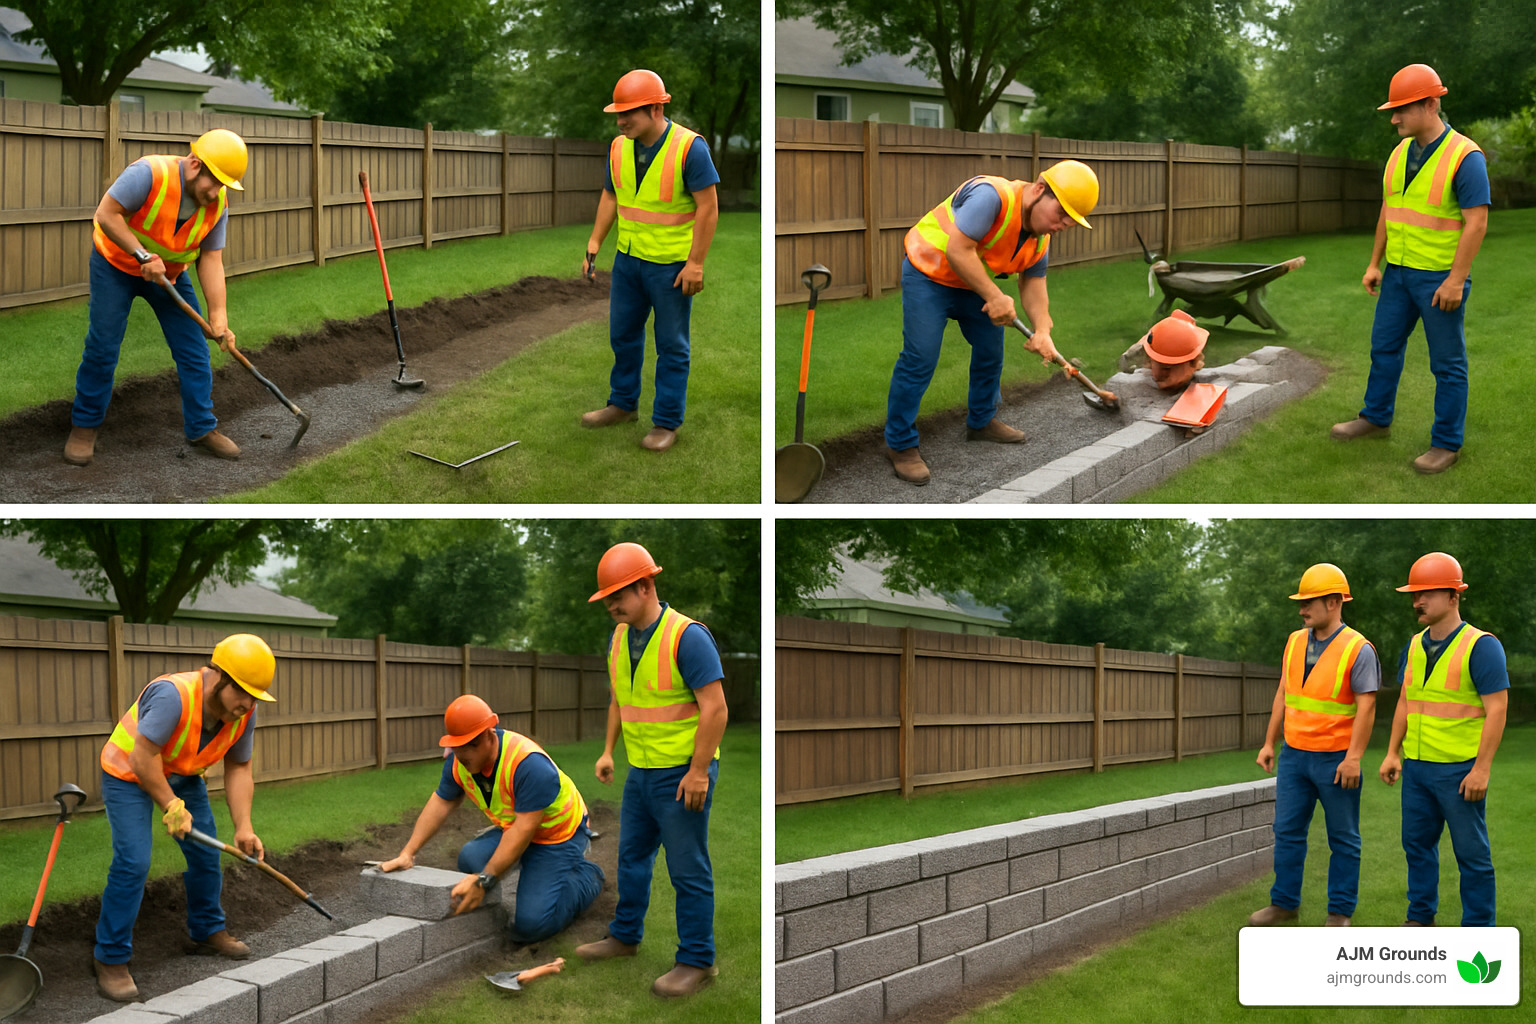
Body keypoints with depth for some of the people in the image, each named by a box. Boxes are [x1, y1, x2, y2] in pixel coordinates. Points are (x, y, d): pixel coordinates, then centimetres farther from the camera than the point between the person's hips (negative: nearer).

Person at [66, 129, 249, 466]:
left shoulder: (217, 205, -14)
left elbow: (211, 260, -11)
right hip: (115, 264, -4)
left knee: (194, 349, 0)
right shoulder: (149, 174, -31)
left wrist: (219, 318, -17)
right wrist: (143, 255, -32)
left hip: (170, 273, 5)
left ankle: (202, 428, 13)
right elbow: (107, 214, -30)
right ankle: (84, 426, 11)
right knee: (102, 347, -5)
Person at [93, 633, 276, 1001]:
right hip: (129, 773, -7)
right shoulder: (173, 695, -38)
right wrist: (172, 808, -24)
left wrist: (244, 828, -14)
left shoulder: (243, 713, -15)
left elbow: (238, 770, -6)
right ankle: (111, 960, -8)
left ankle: (208, 930, 32)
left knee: (206, 854, 10)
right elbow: (143, 758, -34)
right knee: (132, 862, -17)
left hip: (182, 775, 7)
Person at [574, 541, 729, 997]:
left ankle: (697, 960, 9)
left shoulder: (687, 636, -19)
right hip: (641, 771, 8)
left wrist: (698, 772, -21)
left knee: (688, 871, -1)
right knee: (632, 856, 20)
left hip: (682, 774, -8)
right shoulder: (619, 637, 6)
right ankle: (625, 936, 37)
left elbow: (715, 708, -21)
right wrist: (608, 750, 13)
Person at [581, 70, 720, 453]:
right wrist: (595, 242, 5)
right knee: (623, 334, 18)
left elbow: (708, 207, -17)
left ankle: (667, 422, 15)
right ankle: (623, 403, 35)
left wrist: (695, 264, -18)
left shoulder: (689, 147, -18)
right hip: (628, 259, 6)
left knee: (671, 346, 4)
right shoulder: (620, 147, 1)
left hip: (671, 265, -6)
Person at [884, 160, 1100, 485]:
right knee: (919, 358, -14)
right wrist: (994, 297, -33)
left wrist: (1042, 330, -16)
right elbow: (957, 250, -36)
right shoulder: (992, 196, -33)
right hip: (928, 273, -9)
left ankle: (981, 421, 39)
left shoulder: (1039, 238, -4)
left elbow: (1033, 283, 1)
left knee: (991, 349, 16)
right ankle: (900, 444, -4)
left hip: (972, 283, 9)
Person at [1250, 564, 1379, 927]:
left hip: (1335, 760, -6)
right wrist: (1269, 743, 12)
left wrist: (1353, 757, -21)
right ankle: (1284, 903, 19)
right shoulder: (1295, 642, 8)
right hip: (1295, 756, 6)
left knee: (1343, 839, 5)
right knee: (1287, 831, 9)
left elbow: (1366, 707, -15)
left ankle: (1340, 911, 14)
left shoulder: (1358, 649, -11)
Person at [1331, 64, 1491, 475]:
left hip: (1440, 280, -7)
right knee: (1384, 346, 18)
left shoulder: (1464, 157, -16)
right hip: (1399, 272, 7)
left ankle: (1447, 444, 11)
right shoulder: (1400, 153, 7)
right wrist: (1375, 263, 12)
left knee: (1447, 364, 3)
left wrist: (1456, 280, -21)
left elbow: (1476, 223, -18)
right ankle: (1375, 417, 34)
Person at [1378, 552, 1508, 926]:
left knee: (1472, 853, 1)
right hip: (1417, 767, 7)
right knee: (1417, 843, 13)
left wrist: (1481, 768, -18)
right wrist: (1392, 753, 11)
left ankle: (1479, 930, 9)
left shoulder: (1481, 646, -11)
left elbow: (1497, 710, -14)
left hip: (1460, 770, -7)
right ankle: (1420, 918, 26)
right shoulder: (1415, 646, 10)